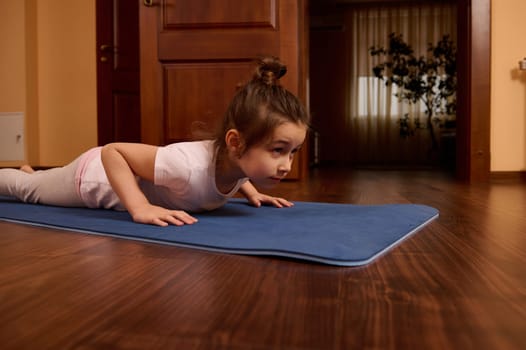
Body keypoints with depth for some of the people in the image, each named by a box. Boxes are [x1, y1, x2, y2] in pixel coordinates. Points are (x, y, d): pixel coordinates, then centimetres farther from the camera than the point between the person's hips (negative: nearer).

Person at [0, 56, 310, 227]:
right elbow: (112, 152, -38)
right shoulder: (190, 167, -50)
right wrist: (140, 207, -47)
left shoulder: (234, 158, -25)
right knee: (27, 188, 27)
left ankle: (31, 171, 66)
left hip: (133, 167, 6)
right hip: (94, 173, -6)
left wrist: (251, 192, -11)